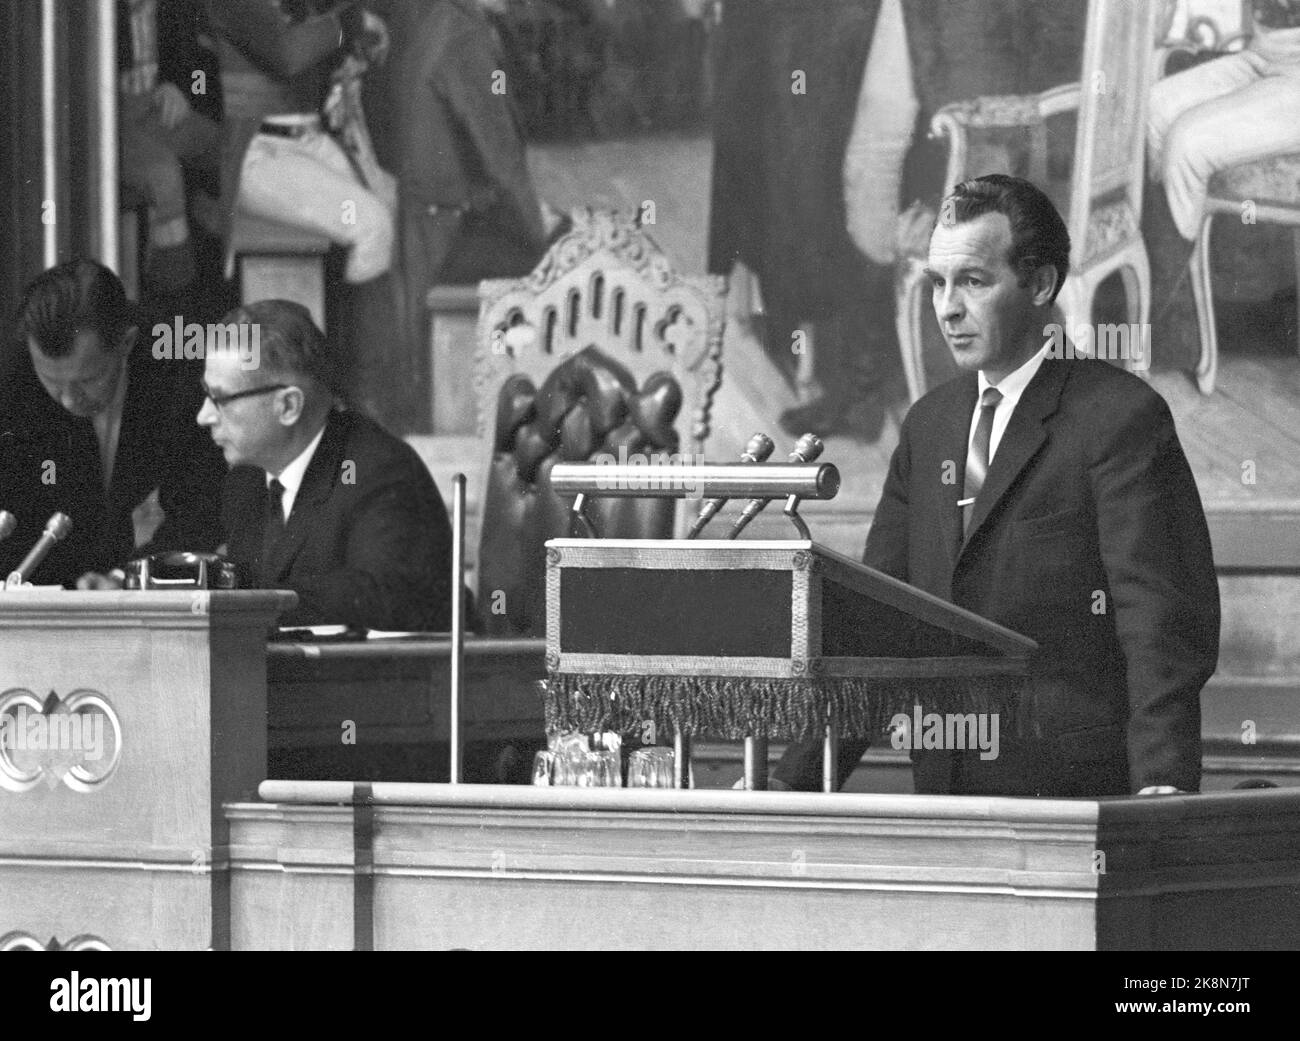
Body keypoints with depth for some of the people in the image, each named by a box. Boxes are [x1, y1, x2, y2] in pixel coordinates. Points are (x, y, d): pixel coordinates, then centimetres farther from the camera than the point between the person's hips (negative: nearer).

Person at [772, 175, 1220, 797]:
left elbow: (1164, 622, -12)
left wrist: (1163, 786, -25)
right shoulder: (928, 425, 17)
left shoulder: (1121, 416, -5)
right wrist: (794, 783, 7)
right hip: (945, 793, 6)